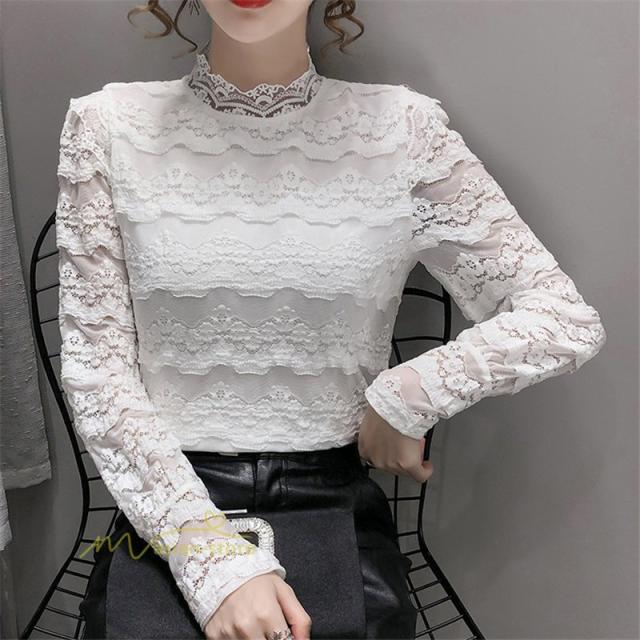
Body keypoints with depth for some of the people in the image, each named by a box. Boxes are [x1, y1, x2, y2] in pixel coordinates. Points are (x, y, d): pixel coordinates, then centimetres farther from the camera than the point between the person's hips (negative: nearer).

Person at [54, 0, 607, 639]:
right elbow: (95, 369, -5)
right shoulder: (108, 125, -1)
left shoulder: (402, 129, -2)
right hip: (166, 508, 0)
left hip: (335, 498, 1)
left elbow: (569, 321, 0)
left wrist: (410, 394, -10)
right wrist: (214, 560, -15)